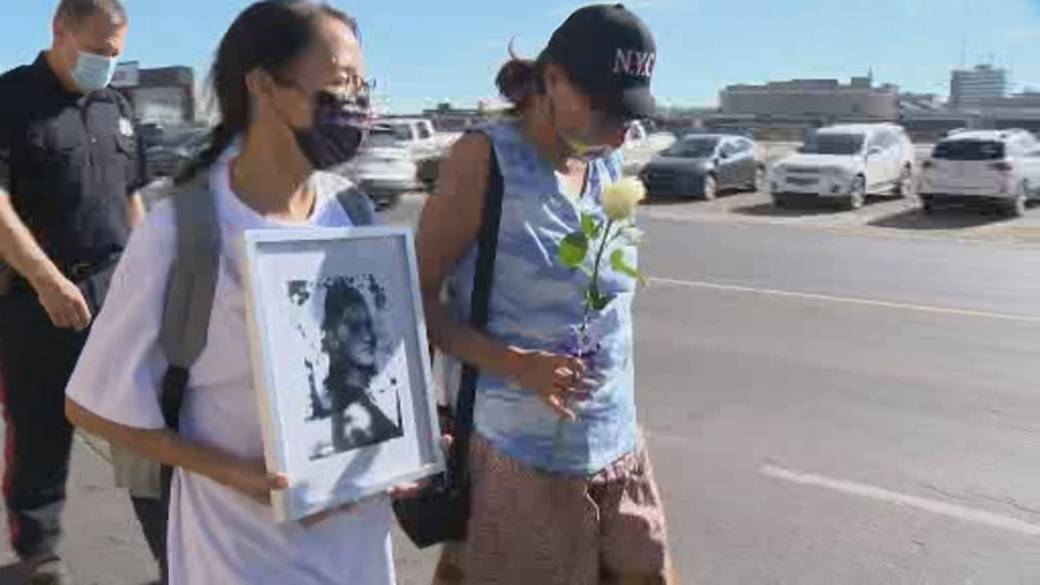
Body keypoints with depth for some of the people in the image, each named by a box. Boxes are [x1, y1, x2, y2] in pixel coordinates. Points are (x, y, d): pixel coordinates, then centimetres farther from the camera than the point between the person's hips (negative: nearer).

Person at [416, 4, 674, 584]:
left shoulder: (611, 166, 6)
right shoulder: (485, 158, -12)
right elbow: (418, 298, -11)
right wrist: (518, 365, -24)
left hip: (615, 446, 6)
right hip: (518, 450, -6)